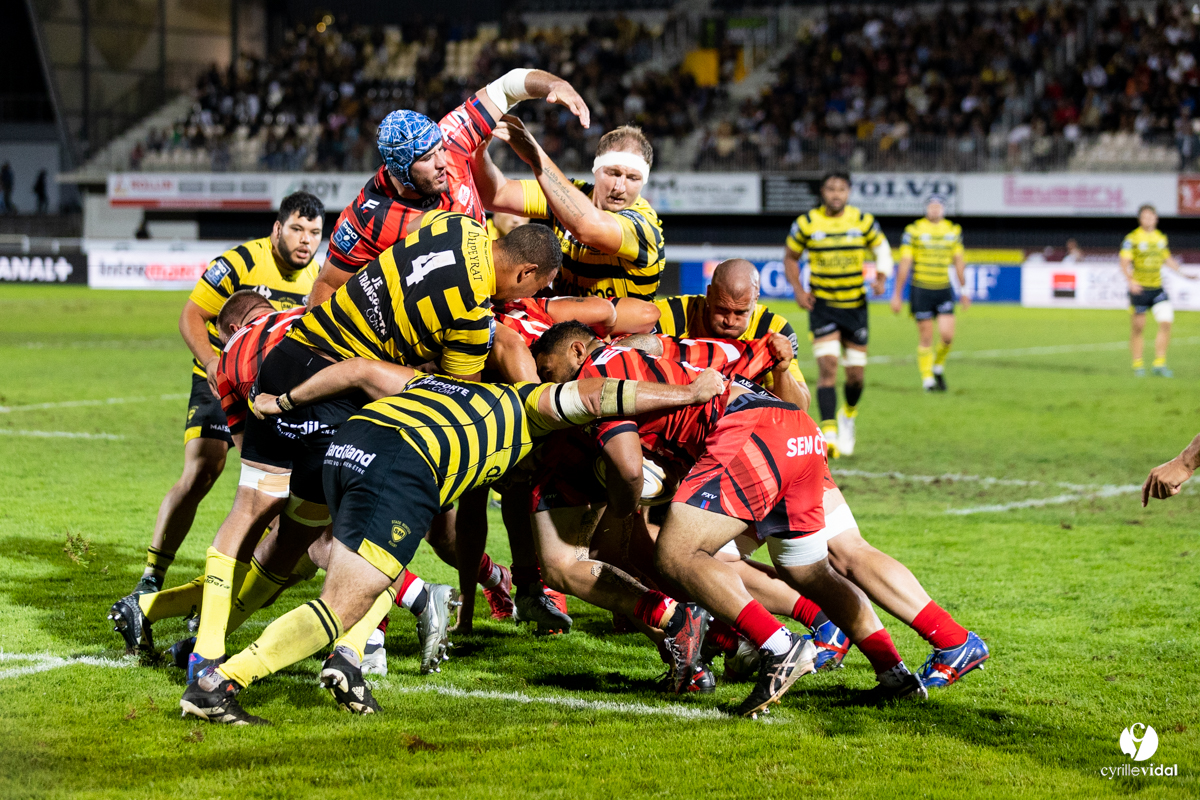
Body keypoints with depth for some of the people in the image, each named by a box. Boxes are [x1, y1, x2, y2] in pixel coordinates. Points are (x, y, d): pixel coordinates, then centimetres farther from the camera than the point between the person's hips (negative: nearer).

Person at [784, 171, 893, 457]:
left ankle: (848, 415, 38)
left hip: (855, 306, 2)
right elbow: (791, 257, 9)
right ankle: (829, 432, -20)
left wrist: (881, 277, -5)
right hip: (822, 305, -2)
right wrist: (798, 290, -5)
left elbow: (882, 248, 13)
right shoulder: (806, 223, -4)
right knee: (827, 365, -18)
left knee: (856, 373, 6)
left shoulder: (863, 221, -2)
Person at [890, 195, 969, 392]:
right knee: (926, 338, -1)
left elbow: (959, 261, 17)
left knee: (947, 335, -7)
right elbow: (904, 263, -4)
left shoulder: (953, 230, 8)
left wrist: (963, 290, 17)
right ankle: (927, 379, 10)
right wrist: (897, 295, -5)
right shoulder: (914, 230, -3)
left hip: (944, 290, 3)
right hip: (921, 290, -3)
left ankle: (938, 367, 20)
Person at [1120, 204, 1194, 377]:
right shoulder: (1132, 238, -7)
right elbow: (1124, 263, -11)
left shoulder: (1161, 237, 10)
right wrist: (1130, 281, -27)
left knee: (1166, 323, -8)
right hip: (1139, 289, -4)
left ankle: (1159, 364, 1)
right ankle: (1138, 365, 14)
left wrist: (1183, 273, 19)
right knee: (1137, 328, 2)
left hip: (1157, 287, 4)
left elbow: (1167, 258, 25)